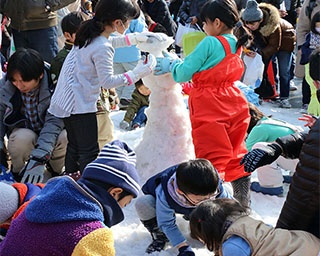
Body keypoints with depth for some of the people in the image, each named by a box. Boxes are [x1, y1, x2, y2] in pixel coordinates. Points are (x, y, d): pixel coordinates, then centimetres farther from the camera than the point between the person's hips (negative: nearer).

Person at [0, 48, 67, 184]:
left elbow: (54, 122, -31)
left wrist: (38, 158, -41)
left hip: (50, 133, 0)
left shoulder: (53, 85, -25)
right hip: (22, 131, 1)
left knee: (65, 137, -33)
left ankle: (56, 169, 1)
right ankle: (17, 170, -2)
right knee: (23, 137, -35)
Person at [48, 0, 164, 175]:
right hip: (80, 104, -10)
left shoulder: (90, 34, 4)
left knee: (74, 145, 20)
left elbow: (110, 42, 24)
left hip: (65, 100, 10)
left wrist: (137, 38, 17)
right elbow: (107, 81, -21)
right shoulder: (102, 49, -23)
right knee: (90, 151, -2)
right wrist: (136, 74, -19)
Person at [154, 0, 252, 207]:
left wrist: (172, 65, 8)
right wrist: (176, 62, 16)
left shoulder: (210, 43, -15)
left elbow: (184, 74, -13)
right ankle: (243, 204, 26)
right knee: (236, 156, 16)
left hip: (210, 109, -7)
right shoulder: (237, 45, 9)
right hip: (235, 106, 8)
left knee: (211, 160, -2)